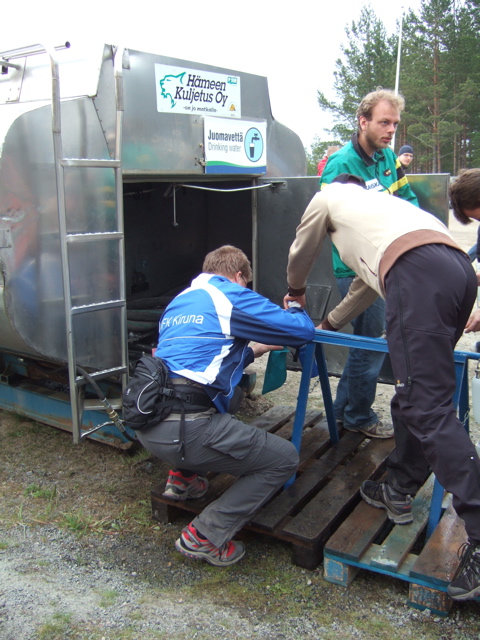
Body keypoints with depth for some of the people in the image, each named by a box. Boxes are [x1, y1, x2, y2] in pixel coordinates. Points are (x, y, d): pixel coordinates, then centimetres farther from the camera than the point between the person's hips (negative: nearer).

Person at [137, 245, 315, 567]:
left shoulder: (179, 301, 23)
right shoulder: (233, 296, 0)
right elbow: (303, 330, 1)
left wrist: (257, 349, 34)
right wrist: (296, 307, 24)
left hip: (146, 424, 9)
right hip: (184, 429, -9)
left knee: (231, 394, 33)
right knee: (285, 458, 5)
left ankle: (183, 476, 25)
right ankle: (205, 537, 1)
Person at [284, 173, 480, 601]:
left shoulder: (329, 197, 27)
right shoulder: (381, 203, 44)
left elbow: (300, 255, 36)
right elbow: (371, 280, 47)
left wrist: (296, 293, 57)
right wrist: (327, 324, 55)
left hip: (419, 274, -8)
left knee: (429, 410, -11)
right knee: (414, 392, 18)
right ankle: (398, 491, 29)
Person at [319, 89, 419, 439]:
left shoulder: (388, 156, 8)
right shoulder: (341, 164, -16)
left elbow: (407, 198, 16)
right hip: (357, 269, -8)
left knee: (368, 340, 17)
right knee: (371, 343, 1)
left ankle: (344, 408, 35)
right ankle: (359, 417, 23)